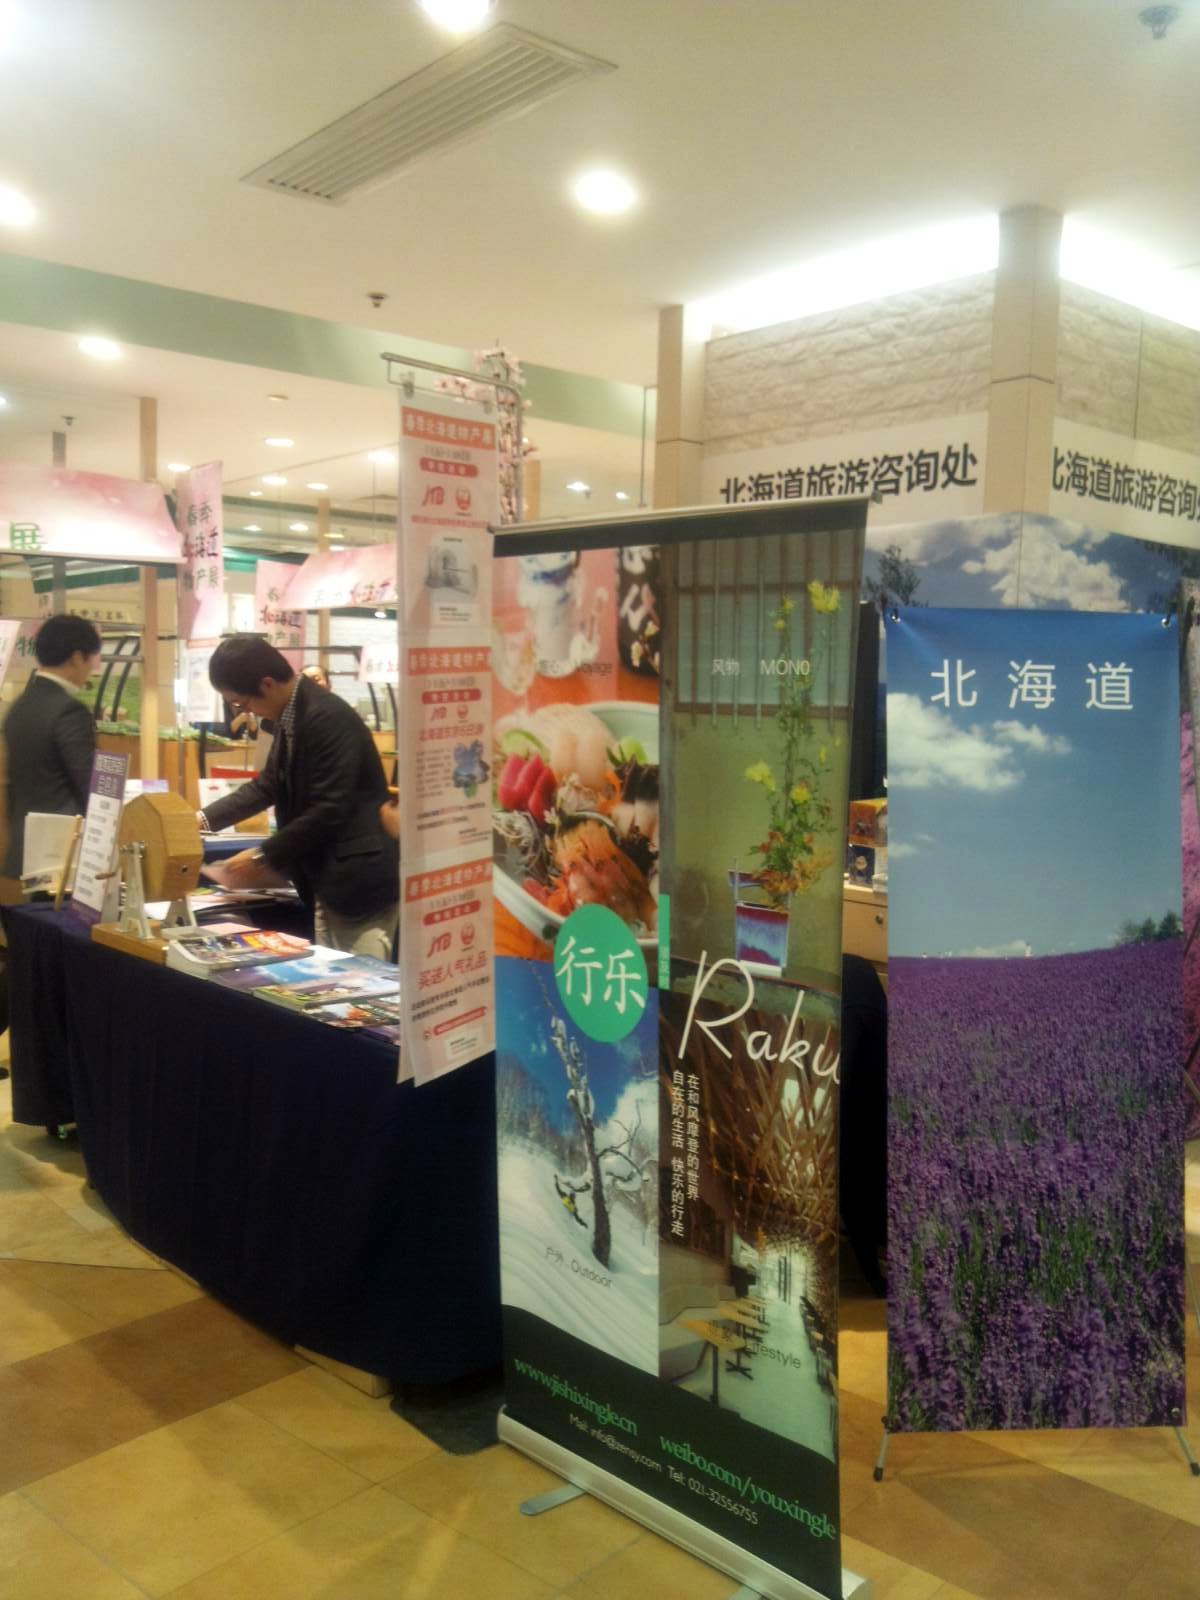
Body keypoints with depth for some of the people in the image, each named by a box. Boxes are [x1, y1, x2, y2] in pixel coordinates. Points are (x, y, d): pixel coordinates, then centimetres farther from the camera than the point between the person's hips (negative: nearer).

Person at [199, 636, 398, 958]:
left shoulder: (328, 717, -21)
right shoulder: (291, 717, 9)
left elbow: (329, 810, -24)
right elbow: (268, 785, 20)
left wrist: (263, 858, -17)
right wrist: (204, 819, 11)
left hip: (360, 881, -10)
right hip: (329, 881, 10)